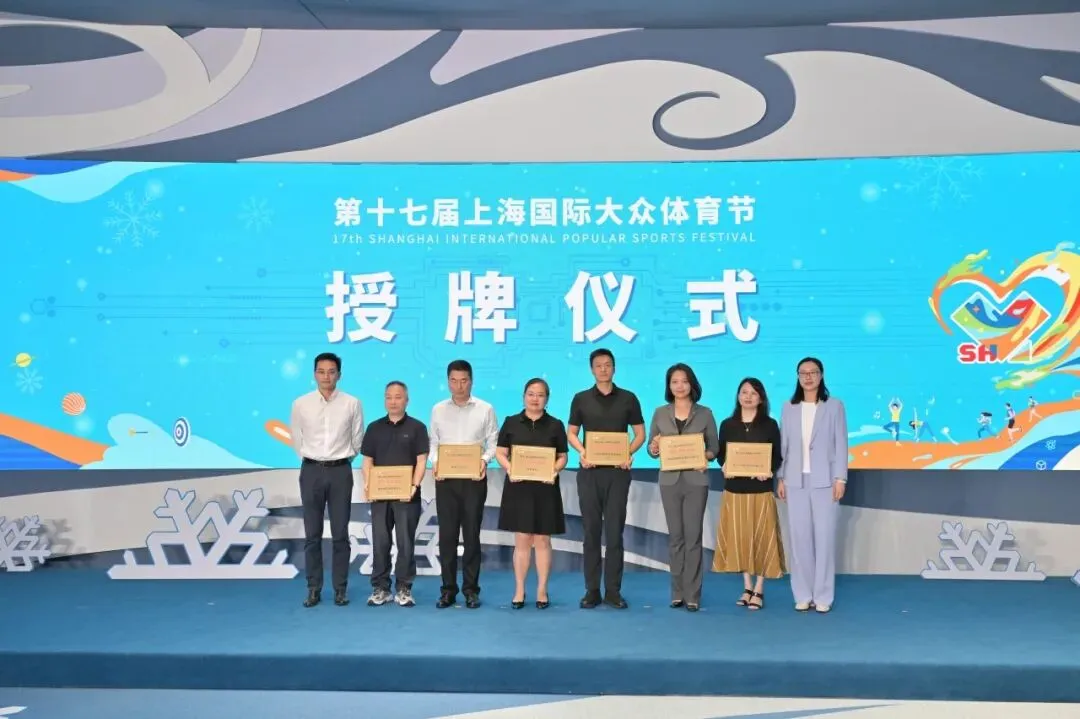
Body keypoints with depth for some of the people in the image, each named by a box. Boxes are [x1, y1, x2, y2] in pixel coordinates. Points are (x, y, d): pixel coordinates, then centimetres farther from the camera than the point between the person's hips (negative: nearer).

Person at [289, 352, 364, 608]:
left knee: (340, 534, 4)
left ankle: (340, 588, 12)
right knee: (312, 534, 5)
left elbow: (357, 440, 8)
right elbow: (296, 439, 12)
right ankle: (314, 588, 13)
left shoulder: (352, 404, -2)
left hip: (340, 471, -1)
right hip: (311, 471, 1)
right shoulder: (301, 404, -1)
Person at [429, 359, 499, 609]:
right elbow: (433, 443, 9)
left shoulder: (485, 410, 2)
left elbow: (493, 443, 3)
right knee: (447, 534, 3)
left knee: (471, 534, 3)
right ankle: (448, 589, 11)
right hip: (445, 479, 1)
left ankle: (471, 589, 12)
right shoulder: (438, 410, 7)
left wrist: (484, 460, -15)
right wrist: (435, 462, -9)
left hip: (474, 478, -1)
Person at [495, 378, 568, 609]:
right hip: (518, 488, 0)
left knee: (542, 540, 4)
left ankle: (542, 591, 13)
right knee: (521, 540, 3)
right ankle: (519, 591, 11)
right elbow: (500, 453, 5)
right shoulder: (511, 423, 5)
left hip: (545, 489, 0)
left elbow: (563, 456, 6)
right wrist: (509, 469, -13)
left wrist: (554, 471, -14)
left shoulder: (555, 425, 5)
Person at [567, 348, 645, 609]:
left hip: (617, 471, 0)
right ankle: (592, 590, 10)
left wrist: (629, 453, -11)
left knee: (615, 531, 1)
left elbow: (640, 433, 7)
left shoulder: (628, 398, 5)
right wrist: (581, 452, -10)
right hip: (589, 471, 1)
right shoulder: (581, 399, 6)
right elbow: (571, 432, 10)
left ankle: (613, 591, 7)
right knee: (591, 531, 4)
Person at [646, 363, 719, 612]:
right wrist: (654, 448, -14)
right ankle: (677, 593, 14)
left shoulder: (705, 413, 3)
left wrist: (705, 456, -16)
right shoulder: (660, 413, 6)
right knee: (675, 536, 6)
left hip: (696, 481, -1)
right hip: (670, 481, 1)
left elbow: (715, 447, 5)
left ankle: (692, 594, 4)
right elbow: (652, 448, 8)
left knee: (693, 536, -2)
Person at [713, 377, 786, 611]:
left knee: (761, 537, 1)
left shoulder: (769, 425, 1)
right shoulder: (727, 425, 5)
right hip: (734, 490, 2)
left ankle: (759, 591, 10)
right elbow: (721, 454, 7)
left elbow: (778, 456, 0)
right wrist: (724, 467, -14)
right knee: (739, 537, 6)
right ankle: (747, 587, 18)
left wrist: (769, 471, -19)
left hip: (761, 490, -2)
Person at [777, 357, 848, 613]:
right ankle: (803, 595, 10)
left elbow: (841, 443, 0)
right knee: (799, 537, 3)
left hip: (824, 481, -2)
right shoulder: (789, 408, 10)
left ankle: (823, 596, 5)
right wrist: (780, 478, 5)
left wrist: (840, 478, -6)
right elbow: (783, 445, 10)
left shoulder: (834, 406, 3)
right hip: (796, 481, 2)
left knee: (824, 537, -2)